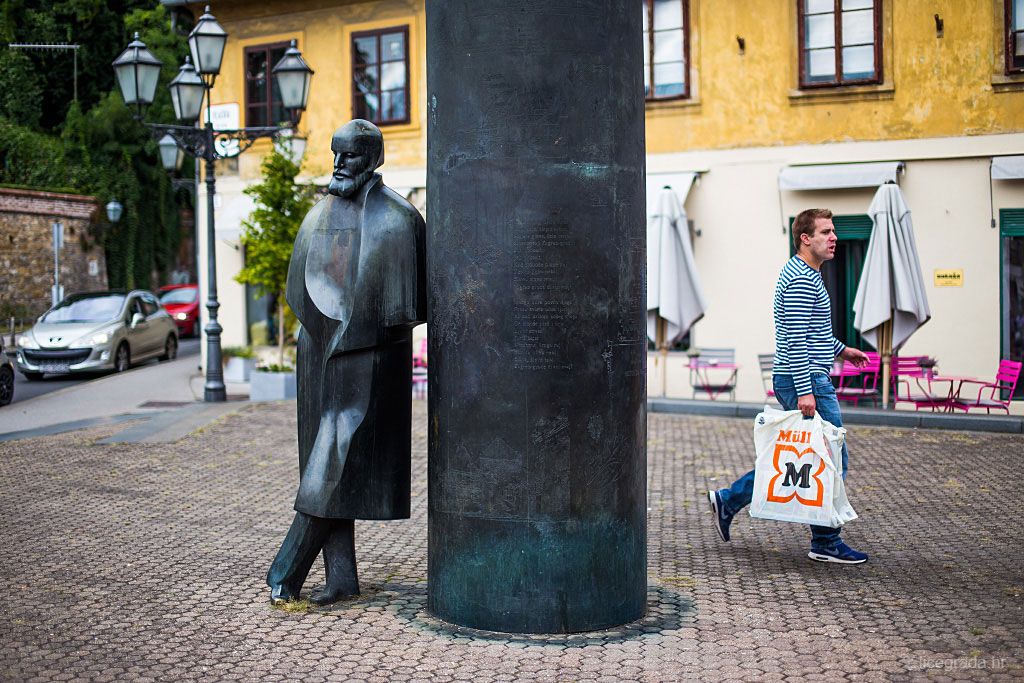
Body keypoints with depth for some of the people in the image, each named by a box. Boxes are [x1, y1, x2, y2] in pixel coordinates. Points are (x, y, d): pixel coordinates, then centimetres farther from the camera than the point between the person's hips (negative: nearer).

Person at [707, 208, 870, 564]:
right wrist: (805, 390, -24)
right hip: (805, 381, -11)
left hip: (805, 381, 11)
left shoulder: (804, 274, 18)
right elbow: (797, 340, -22)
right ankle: (826, 542, 8)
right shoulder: (802, 280, -15)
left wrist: (841, 349, 34)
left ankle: (729, 500, 19)